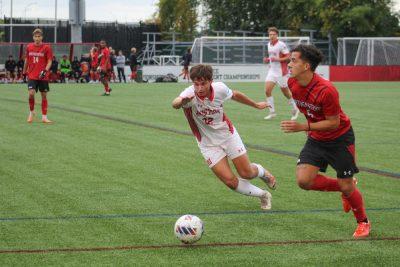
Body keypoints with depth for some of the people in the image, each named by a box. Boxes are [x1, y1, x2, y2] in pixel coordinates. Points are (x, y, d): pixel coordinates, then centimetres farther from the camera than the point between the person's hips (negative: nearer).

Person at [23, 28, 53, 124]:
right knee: (31, 93, -14)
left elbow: (49, 61, -5)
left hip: (43, 76, -1)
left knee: (44, 95, 4)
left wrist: (45, 71, -20)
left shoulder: (46, 48, -4)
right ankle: (31, 112, 10)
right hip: (32, 76, 1)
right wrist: (24, 72, 22)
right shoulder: (29, 47, 5)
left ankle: (44, 117, 12)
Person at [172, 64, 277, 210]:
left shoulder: (219, 89, -18)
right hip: (208, 144, -1)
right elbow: (175, 104, -51)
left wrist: (256, 105, 19)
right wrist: (182, 101, -75)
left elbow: (235, 95, 6)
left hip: (228, 135, 1)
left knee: (247, 173, 2)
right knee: (231, 181, -9)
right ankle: (262, 195, 16)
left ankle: (263, 172, 39)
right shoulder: (190, 94, -28)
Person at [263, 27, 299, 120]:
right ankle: (272, 112, -3)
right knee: (267, 90, -9)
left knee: (286, 92, 6)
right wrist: (267, 59, 4)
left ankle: (295, 109, 28)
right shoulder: (269, 44, 8)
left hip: (281, 72, -6)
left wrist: (277, 59, -25)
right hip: (272, 71, 6)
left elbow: (288, 57, -14)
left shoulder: (281, 45, -14)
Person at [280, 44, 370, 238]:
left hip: (340, 138, -6)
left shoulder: (326, 90, -31)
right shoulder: (292, 83, -9)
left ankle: (363, 222, 27)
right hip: (316, 140, 6)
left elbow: (333, 123, -24)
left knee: (346, 186, 0)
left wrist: (302, 127, -31)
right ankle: (344, 188, 16)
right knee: (303, 180, -11)